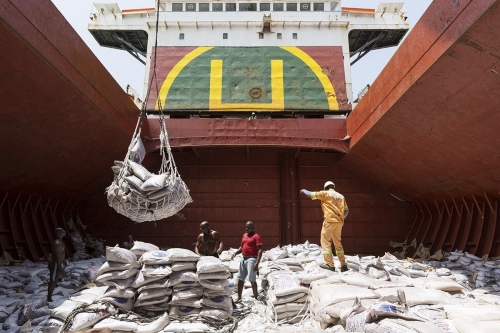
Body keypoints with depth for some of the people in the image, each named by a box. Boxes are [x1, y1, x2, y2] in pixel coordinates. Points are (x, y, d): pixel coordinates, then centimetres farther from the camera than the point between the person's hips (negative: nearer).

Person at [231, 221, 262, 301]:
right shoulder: (244, 235, 14)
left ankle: (256, 297, 7)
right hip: (244, 259, 8)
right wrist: (235, 253, 6)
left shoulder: (256, 236, -10)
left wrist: (257, 263, -23)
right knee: (240, 279, 12)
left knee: (252, 280, -5)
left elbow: (260, 250, -15)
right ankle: (239, 298, 23)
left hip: (252, 259, -8)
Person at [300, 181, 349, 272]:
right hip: (339, 222, 6)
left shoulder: (325, 193, 2)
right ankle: (343, 265, 14)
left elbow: (311, 194, 3)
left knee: (326, 242, -1)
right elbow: (346, 210, 14)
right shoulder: (341, 196, 18)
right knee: (338, 243, 14)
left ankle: (330, 264, -5)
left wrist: (304, 190, 22)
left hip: (330, 220, -6)